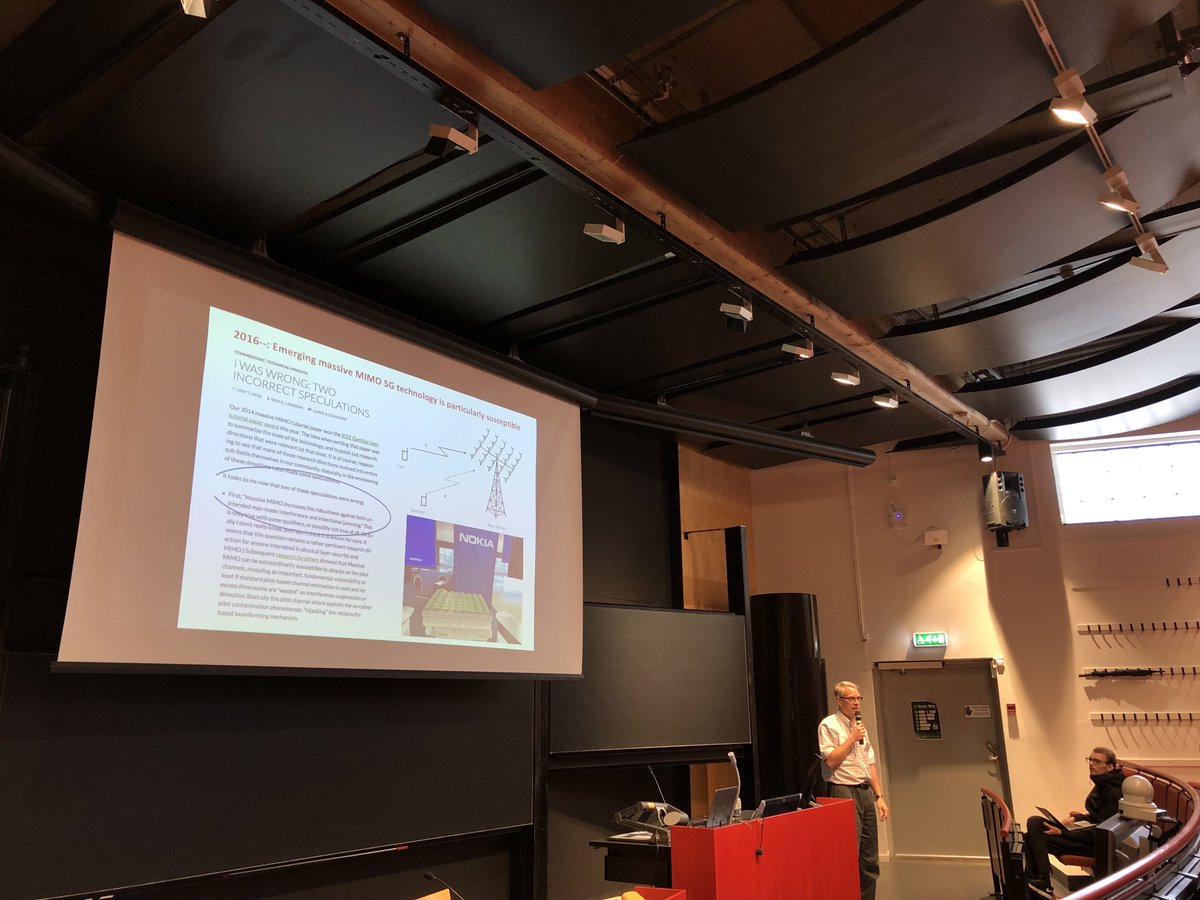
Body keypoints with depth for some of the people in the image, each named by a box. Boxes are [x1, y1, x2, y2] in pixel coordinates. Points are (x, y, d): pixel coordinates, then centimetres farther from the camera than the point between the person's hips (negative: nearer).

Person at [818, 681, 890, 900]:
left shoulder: (860, 726, 16)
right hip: (844, 793, -8)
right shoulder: (829, 725, -8)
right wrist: (852, 738, -13)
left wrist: (879, 796, 11)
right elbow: (831, 761, -16)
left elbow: (870, 764, 18)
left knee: (870, 858, 11)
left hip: (865, 792, 8)